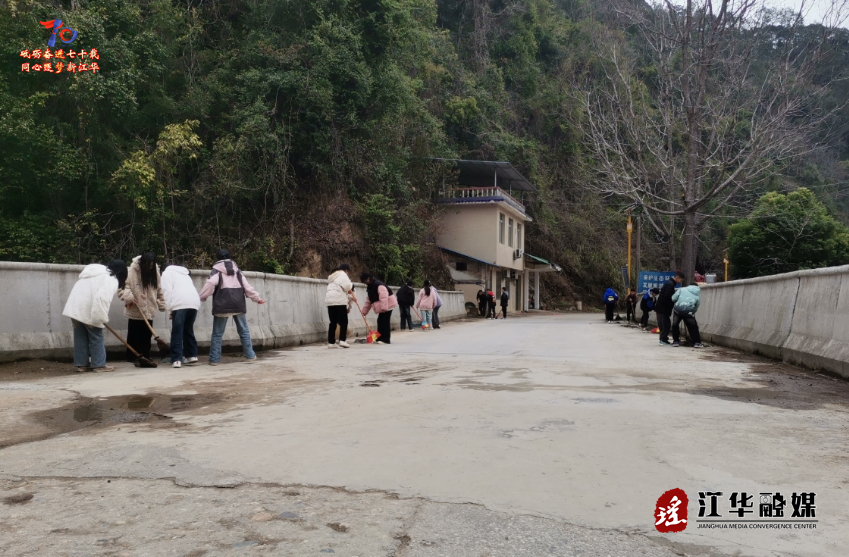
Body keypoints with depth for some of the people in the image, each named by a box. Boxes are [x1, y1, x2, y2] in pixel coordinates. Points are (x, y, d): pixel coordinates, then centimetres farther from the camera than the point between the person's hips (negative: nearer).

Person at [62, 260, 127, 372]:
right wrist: (101, 318, -20)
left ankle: (81, 364, 20)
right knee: (96, 337, 3)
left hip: (75, 307, 9)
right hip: (88, 310, -8)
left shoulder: (98, 272, 23)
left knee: (80, 337, 14)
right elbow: (102, 297, -24)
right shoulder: (111, 280, -6)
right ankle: (99, 365, 7)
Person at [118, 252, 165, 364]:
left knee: (147, 334, 9)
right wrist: (129, 297, -31)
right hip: (135, 310, -4)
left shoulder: (155, 271, 4)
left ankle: (146, 356, 18)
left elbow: (159, 289, 10)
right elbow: (123, 285, -15)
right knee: (134, 334, 3)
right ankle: (131, 357, 12)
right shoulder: (133, 270, -12)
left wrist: (162, 304, 10)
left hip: (149, 310, 4)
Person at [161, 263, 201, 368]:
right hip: (194, 302, 6)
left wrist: (169, 309, 4)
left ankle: (176, 359, -11)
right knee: (188, 329, 19)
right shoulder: (185, 274, 37)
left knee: (177, 332, -4)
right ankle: (192, 356, 19)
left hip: (180, 303, -6)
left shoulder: (167, 272, 18)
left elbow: (167, 290, 2)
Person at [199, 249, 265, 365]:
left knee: (217, 333, 3)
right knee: (244, 330, 14)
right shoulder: (236, 269, 18)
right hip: (238, 303, 3)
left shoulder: (217, 269, 5)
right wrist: (257, 298, 21)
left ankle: (214, 359, 0)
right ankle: (250, 355, 15)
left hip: (222, 304, -3)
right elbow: (246, 285, 15)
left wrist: (202, 297, -6)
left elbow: (211, 283, -14)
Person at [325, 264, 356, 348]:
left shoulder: (333, 276, 29)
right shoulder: (342, 274, 2)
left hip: (329, 300, 7)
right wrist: (352, 294, 3)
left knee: (333, 322, 7)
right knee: (344, 321, -2)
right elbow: (347, 285, -13)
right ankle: (342, 340, -11)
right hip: (339, 300, -7)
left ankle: (331, 342, 3)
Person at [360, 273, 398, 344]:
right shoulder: (370, 287, 13)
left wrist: (384, 307, -35)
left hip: (388, 304, -10)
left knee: (385, 321, -11)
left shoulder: (378, 285, -20)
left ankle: (386, 339, -10)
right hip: (383, 306, 10)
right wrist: (365, 311, 15)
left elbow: (384, 297, -30)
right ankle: (380, 338, 12)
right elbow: (369, 300, 18)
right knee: (380, 321, 7)